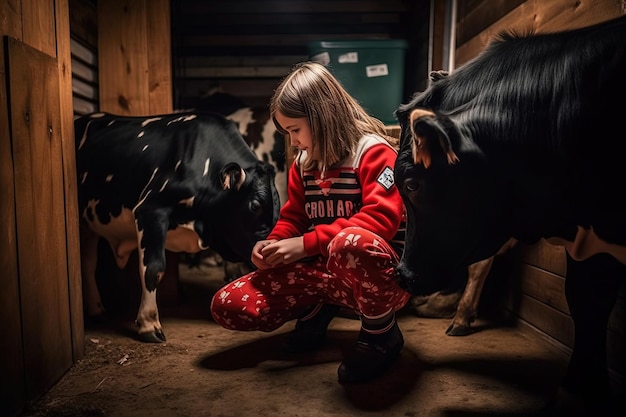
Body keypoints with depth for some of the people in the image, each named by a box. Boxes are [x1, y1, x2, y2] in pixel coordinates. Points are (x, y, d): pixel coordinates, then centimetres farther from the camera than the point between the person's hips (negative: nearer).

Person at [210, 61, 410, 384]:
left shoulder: (374, 152, -11)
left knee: (351, 242, -43)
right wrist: (273, 244, -10)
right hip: (326, 273, 6)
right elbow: (292, 218, 14)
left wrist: (306, 243, -26)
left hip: (381, 275, -5)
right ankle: (316, 309, 14)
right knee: (228, 306, -7)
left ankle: (382, 332, -13)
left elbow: (381, 219, -24)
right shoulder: (303, 163, 9)